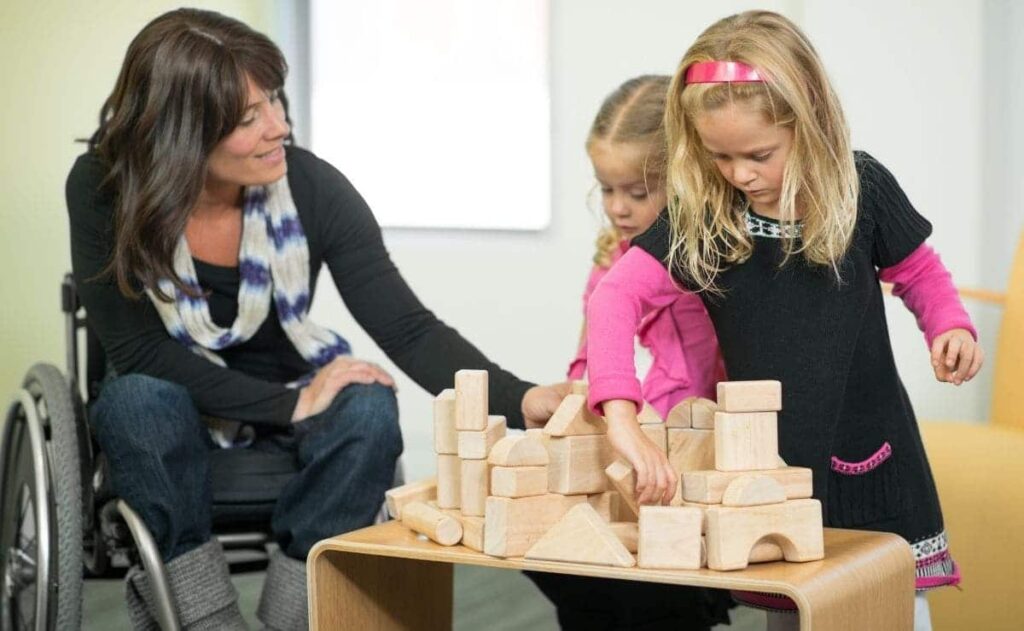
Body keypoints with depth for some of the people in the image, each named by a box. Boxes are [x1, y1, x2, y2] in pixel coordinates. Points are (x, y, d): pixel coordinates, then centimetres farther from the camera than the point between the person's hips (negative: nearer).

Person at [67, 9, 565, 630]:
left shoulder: (312, 187, -22)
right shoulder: (103, 188, -23)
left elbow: (409, 330, -22)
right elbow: (139, 351, -21)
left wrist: (523, 400, -38)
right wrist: (291, 405, -27)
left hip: (296, 388, 1)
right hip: (170, 400, -1)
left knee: (370, 410, -29)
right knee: (137, 401, -33)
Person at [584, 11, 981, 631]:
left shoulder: (862, 189, -10)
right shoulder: (700, 215, -13)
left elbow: (919, 273, 7)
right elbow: (616, 296, -25)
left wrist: (951, 326, -14)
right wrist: (622, 415, -39)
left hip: (870, 461, 0)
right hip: (764, 469, 0)